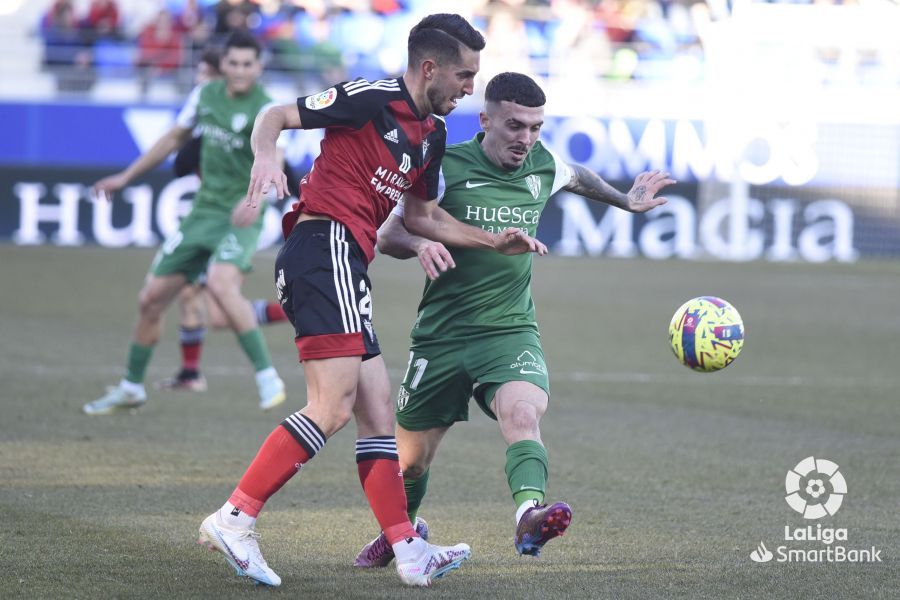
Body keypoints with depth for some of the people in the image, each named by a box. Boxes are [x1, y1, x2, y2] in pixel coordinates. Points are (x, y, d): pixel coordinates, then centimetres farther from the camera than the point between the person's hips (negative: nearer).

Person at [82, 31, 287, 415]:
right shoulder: (205, 95, 5)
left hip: (240, 218, -7)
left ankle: (268, 379, -25)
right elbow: (175, 138, 22)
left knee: (221, 284, -33)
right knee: (151, 297, 8)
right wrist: (126, 177, 25)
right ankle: (131, 388, 28)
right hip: (203, 212, 7)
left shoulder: (264, 109, -15)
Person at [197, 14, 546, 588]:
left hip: (345, 264, 10)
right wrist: (266, 157, -26)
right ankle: (234, 519, -19)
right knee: (334, 406, -19)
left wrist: (494, 241, 25)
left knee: (377, 410, 7)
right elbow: (274, 117, -5)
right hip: (325, 245, -10)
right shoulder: (371, 98, -7)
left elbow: (424, 216, 31)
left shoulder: (432, 132, 20)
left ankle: (409, 552, 7)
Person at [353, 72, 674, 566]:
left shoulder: (542, 166, 3)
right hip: (441, 336, -1)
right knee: (411, 461, 10)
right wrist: (419, 243, -28)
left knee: (523, 416, -31)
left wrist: (625, 201, 39)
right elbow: (387, 234, -7)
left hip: (511, 331, 1)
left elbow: (576, 177, 29)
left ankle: (530, 517, -54)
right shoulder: (447, 168, -9)